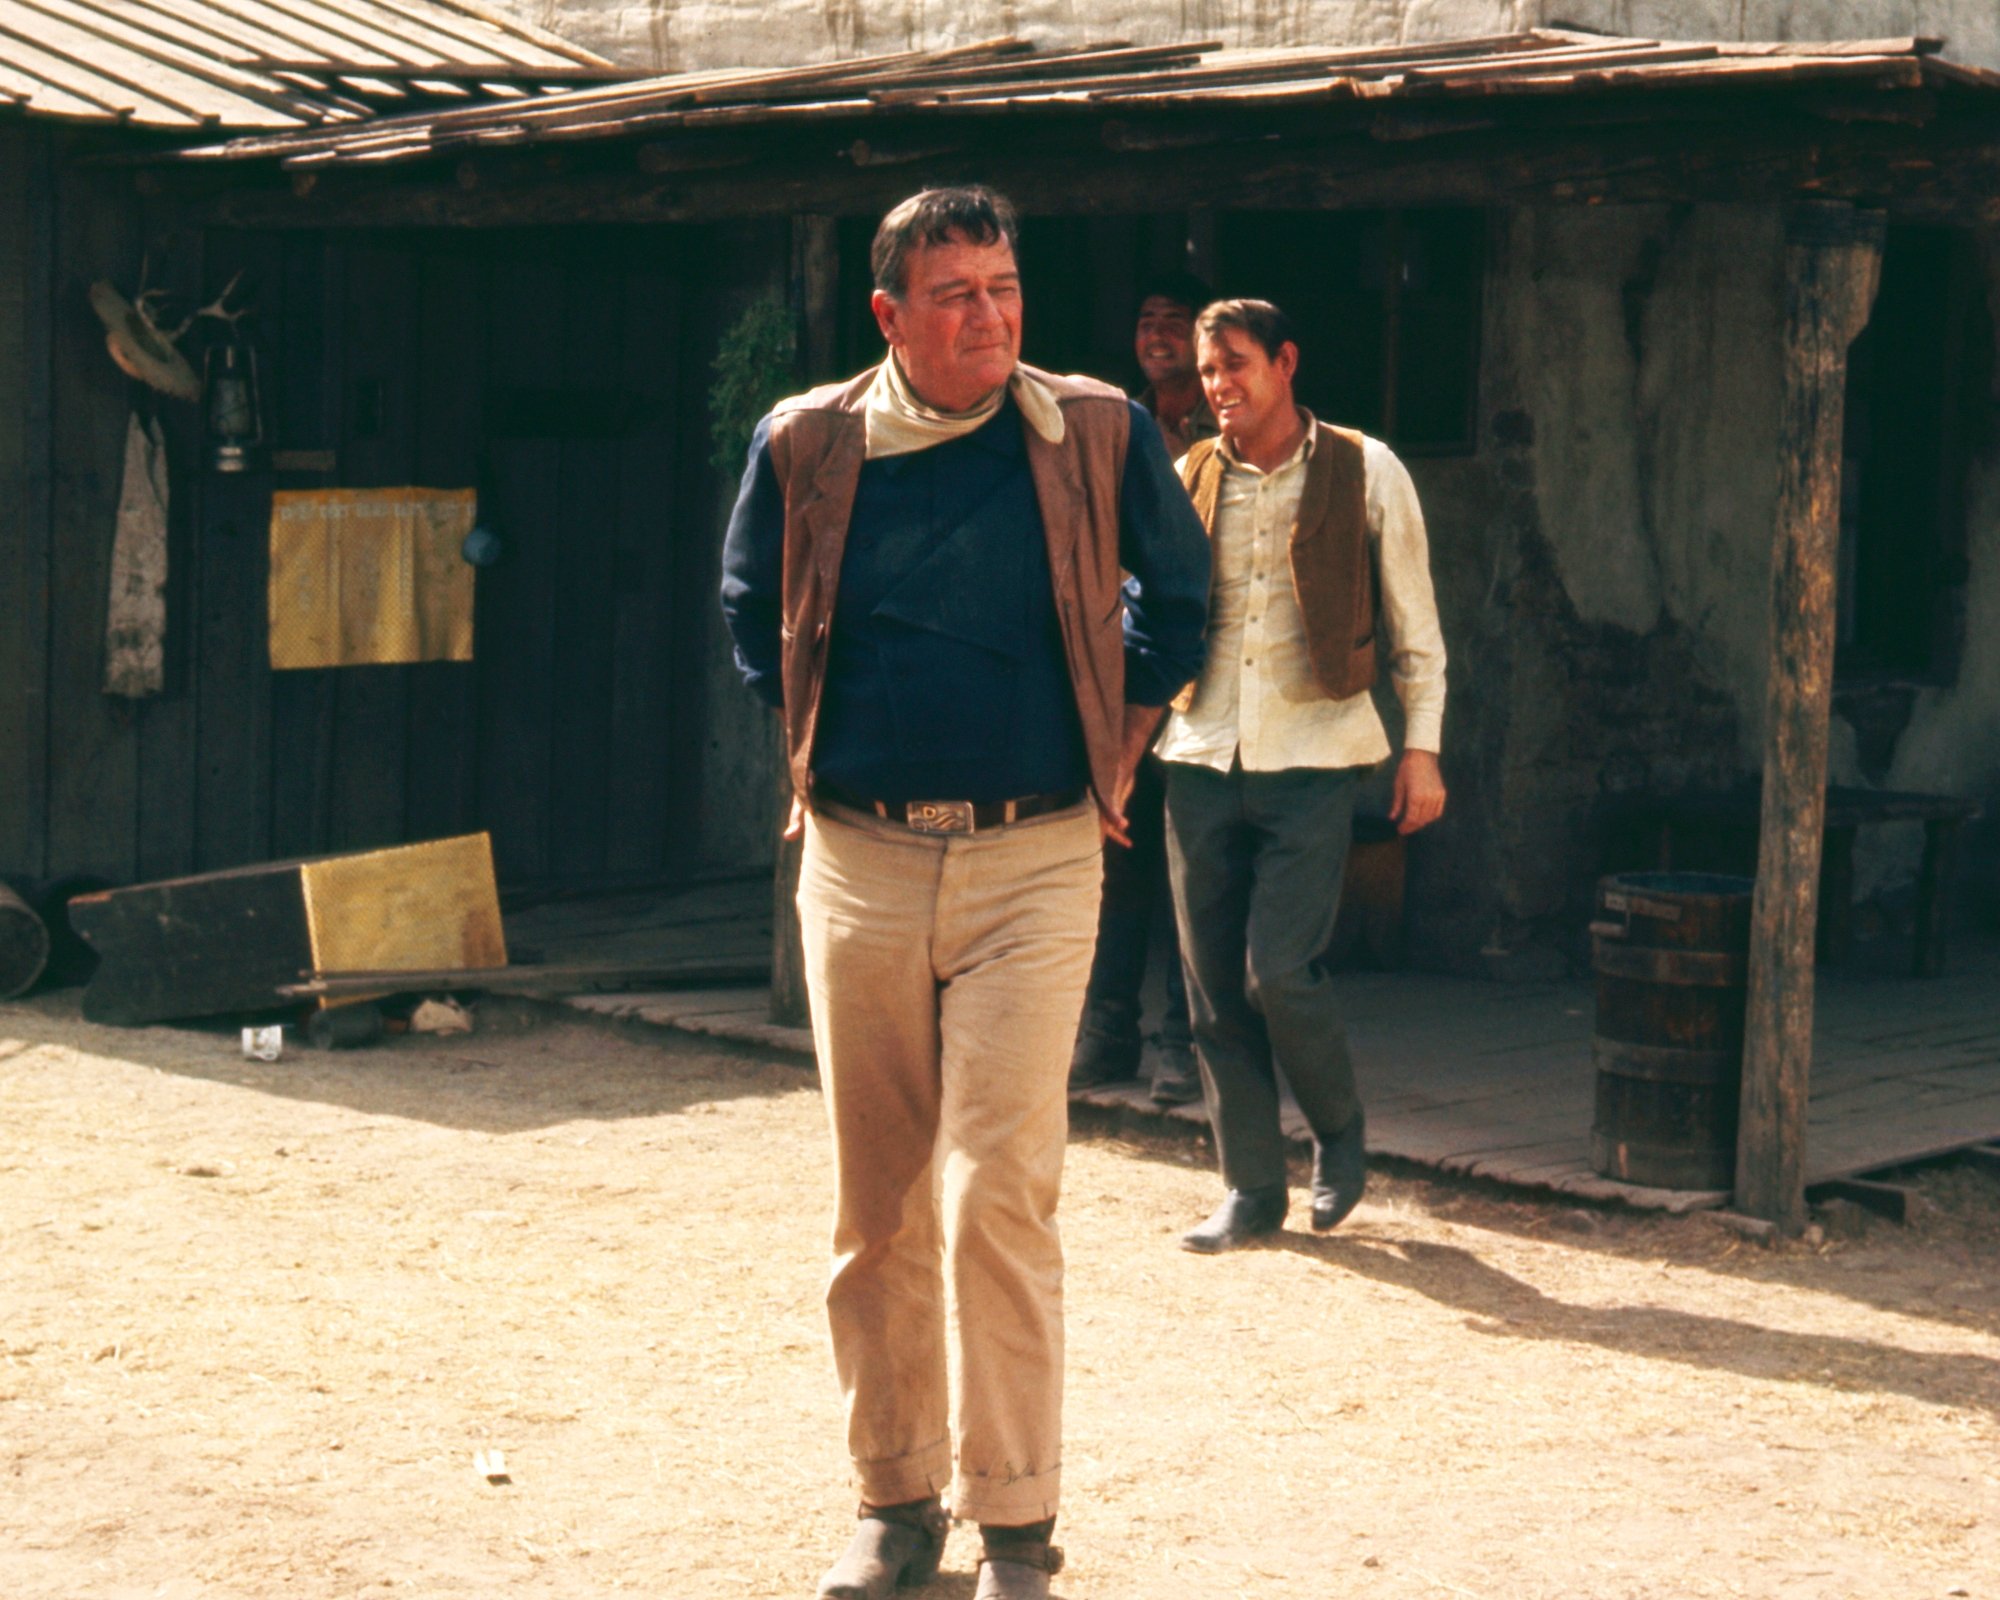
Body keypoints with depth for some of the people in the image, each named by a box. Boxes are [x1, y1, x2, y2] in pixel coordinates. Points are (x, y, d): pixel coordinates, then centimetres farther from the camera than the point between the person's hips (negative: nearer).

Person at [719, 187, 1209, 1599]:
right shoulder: (807, 445, 2)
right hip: (859, 862, 2)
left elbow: (1180, 594, 15)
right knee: (876, 1205, 8)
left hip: (1034, 860, -2)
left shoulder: (1101, 436, -1)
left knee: (999, 1198, -9)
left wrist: (1118, 751, 12)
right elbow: (751, 609, 20)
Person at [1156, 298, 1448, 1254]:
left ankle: (1340, 1133, 15)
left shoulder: (1365, 473, 1)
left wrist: (1421, 749, -1)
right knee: (1214, 986, 4)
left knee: (1279, 971, -12)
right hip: (1202, 755, 4)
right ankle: (1251, 1189, 16)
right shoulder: (1188, 482, 8)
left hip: (1311, 757, -3)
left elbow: (1414, 627, 6)